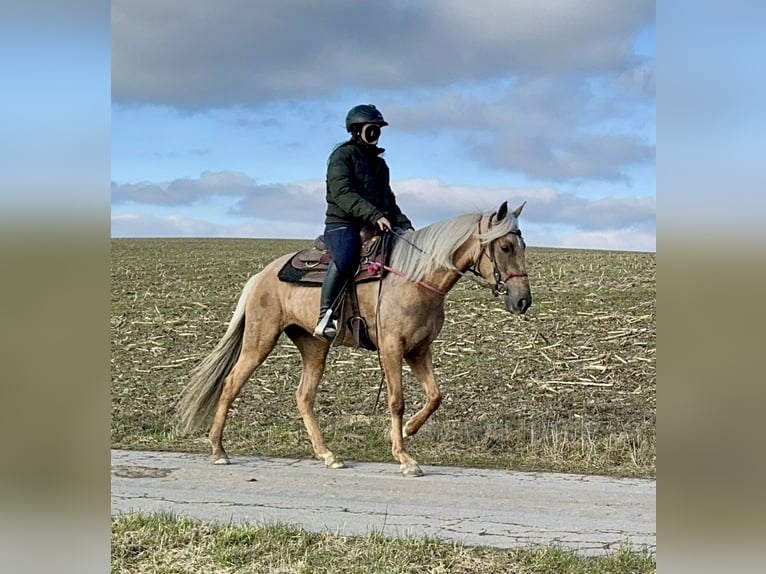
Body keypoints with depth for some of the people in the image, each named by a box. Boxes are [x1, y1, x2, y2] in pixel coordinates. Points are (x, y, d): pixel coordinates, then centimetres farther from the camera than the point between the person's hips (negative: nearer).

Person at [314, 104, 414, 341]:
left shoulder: (379, 163, 24)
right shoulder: (343, 155, 0)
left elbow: (389, 200, 26)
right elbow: (342, 194, -15)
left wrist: (404, 226, 7)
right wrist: (374, 216, -26)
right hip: (342, 224, -8)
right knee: (346, 257, -38)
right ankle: (325, 316, -35)